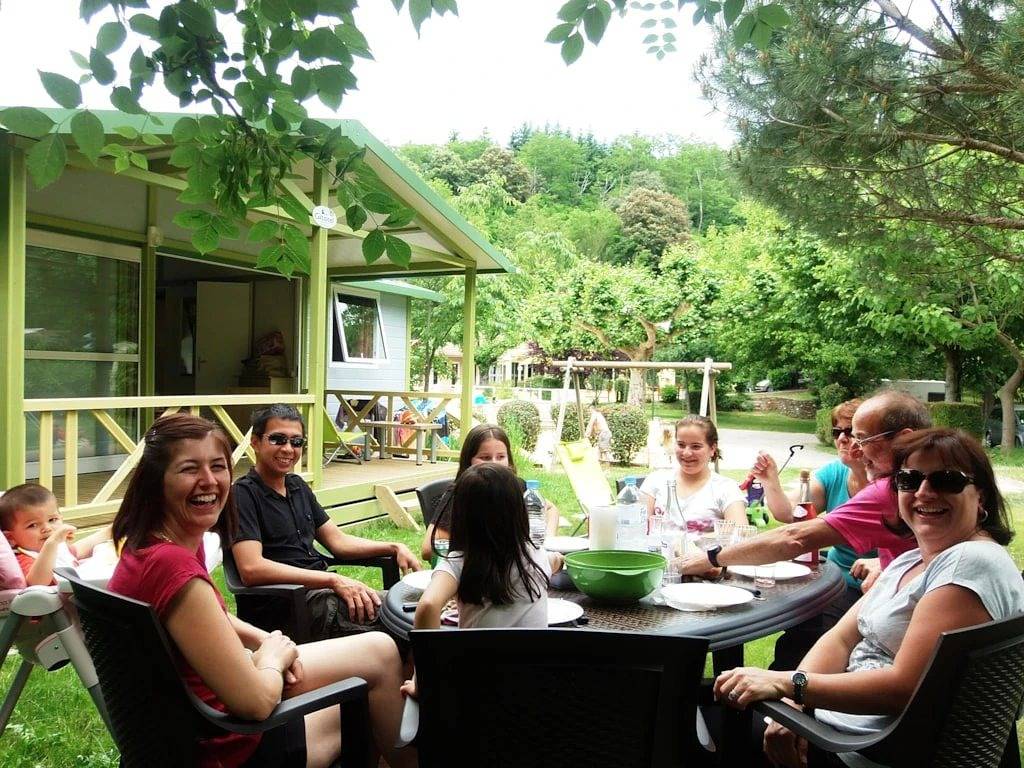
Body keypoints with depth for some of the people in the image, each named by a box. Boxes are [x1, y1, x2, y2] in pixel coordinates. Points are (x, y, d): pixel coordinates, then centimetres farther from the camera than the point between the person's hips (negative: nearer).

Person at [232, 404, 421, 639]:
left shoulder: (297, 486, 19)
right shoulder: (244, 494, -7)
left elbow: (338, 541, 20)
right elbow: (251, 569, -21)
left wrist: (394, 547, 4)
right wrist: (333, 580, -24)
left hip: (323, 589, 8)